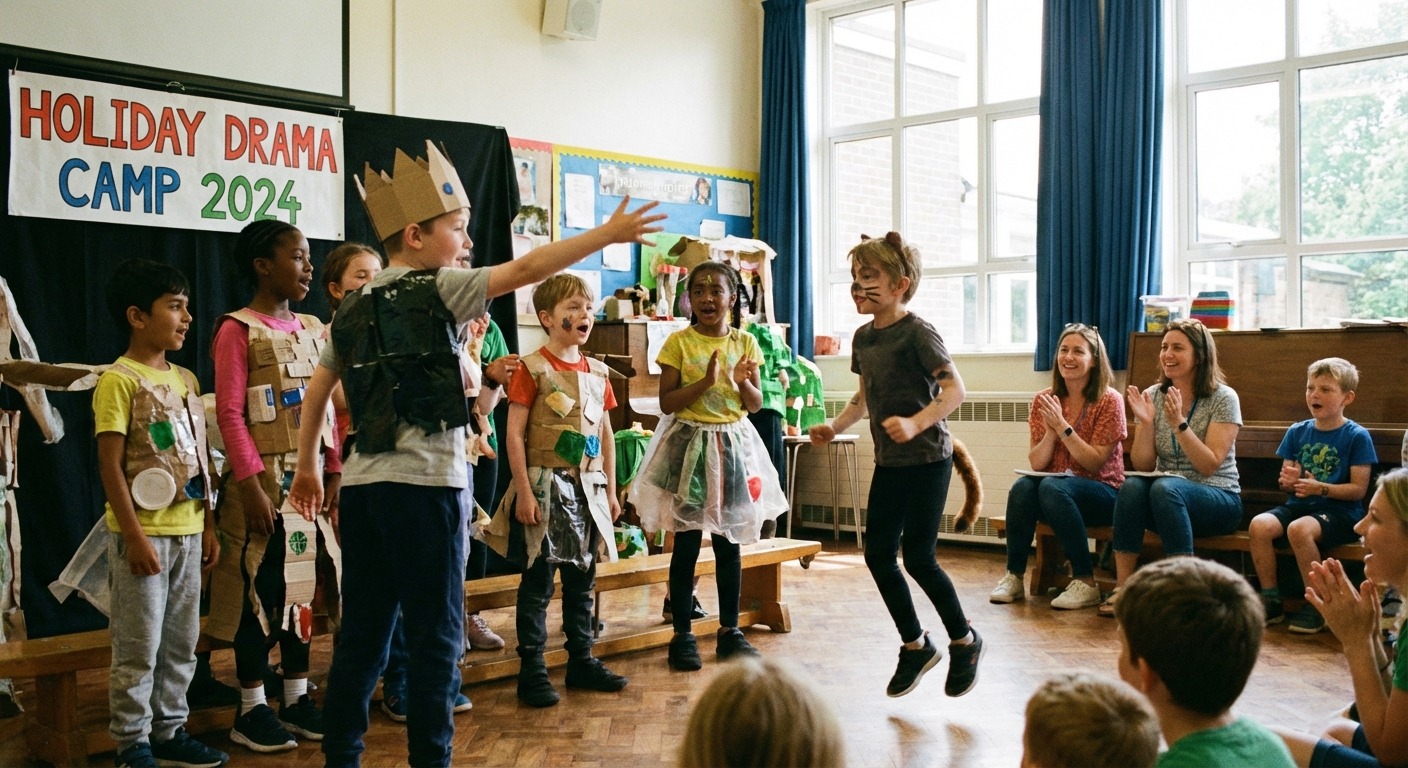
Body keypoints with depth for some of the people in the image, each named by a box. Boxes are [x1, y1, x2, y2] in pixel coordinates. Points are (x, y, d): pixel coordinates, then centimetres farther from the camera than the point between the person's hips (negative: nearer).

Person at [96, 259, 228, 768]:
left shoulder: (185, 379, 12)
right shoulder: (119, 380, -10)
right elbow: (110, 464, -13)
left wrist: (208, 526, 12)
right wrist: (134, 535, -17)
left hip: (187, 532, 7)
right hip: (143, 534, -7)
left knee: (181, 644, 13)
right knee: (138, 648, 1)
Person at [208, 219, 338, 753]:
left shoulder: (312, 330, 11)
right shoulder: (237, 330, -7)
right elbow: (229, 413, -12)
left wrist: (333, 471, 7)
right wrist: (251, 484, -18)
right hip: (264, 477, -6)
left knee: (301, 583, 11)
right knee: (260, 586, 0)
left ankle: (296, 697, 22)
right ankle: (251, 708, 12)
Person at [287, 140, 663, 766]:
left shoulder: (354, 307, 14)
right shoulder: (439, 291, -5)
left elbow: (315, 393, 19)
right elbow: (529, 268, -14)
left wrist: (307, 469, 28)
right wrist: (609, 234, -10)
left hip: (362, 484, 7)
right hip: (424, 484, -7)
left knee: (361, 634, 15)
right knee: (435, 637, 2)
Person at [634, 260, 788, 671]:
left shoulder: (744, 343, 5)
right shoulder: (679, 342, -5)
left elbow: (755, 404, 7)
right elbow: (667, 402, -9)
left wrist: (743, 381, -13)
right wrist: (705, 382, -20)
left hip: (733, 445, 3)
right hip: (690, 443, -3)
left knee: (729, 543, 9)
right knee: (686, 543, 1)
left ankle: (730, 630, 20)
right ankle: (682, 634, 10)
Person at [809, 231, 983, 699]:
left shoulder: (916, 333, -15)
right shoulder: (863, 336, 7)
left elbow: (954, 389, -21)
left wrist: (916, 423, -34)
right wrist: (833, 427, 3)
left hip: (927, 459, -7)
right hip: (888, 463, 8)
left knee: (917, 557, -4)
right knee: (878, 555, 6)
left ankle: (965, 641, 19)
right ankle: (916, 645, 23)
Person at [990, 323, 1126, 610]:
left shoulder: (1109, 401, -7)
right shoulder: (1045, 400, 5)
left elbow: (1095, 463, -12)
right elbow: (1035, 464, 2)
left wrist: (1063, 427, -20)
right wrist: (1050, 433, -16)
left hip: (1103, 494, -4)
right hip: (1055, 493, 4)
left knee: (1052, 487, -34)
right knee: (1022, 486, -29)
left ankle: (1086, 583, -25)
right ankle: (1013, 577, -19)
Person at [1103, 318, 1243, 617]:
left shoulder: (1223, 398, -6)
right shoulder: (1153, 397, 6)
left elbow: (1210, 466, -14)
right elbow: (1142, 466, 1)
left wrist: (1179, 423, -23)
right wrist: (1145, 423, -14)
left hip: (1217, 500, -3)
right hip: (1166, 500, 4)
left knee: (1165, 487, -35)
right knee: (1131, 486, -30)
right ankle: (1123, 588, -28)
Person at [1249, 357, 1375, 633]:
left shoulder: (1357, 436, -2)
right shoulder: (1297, 432, 11)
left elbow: (1358, 489, -7)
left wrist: (1320, 488, -21)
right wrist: (1288, 481, -10)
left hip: (1340, 510, -5)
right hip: (1299, 505, 5)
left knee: (1299, 529, -36)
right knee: (1259, 525, -25)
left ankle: (1317, 605, -17)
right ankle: (1271, 600, -11)